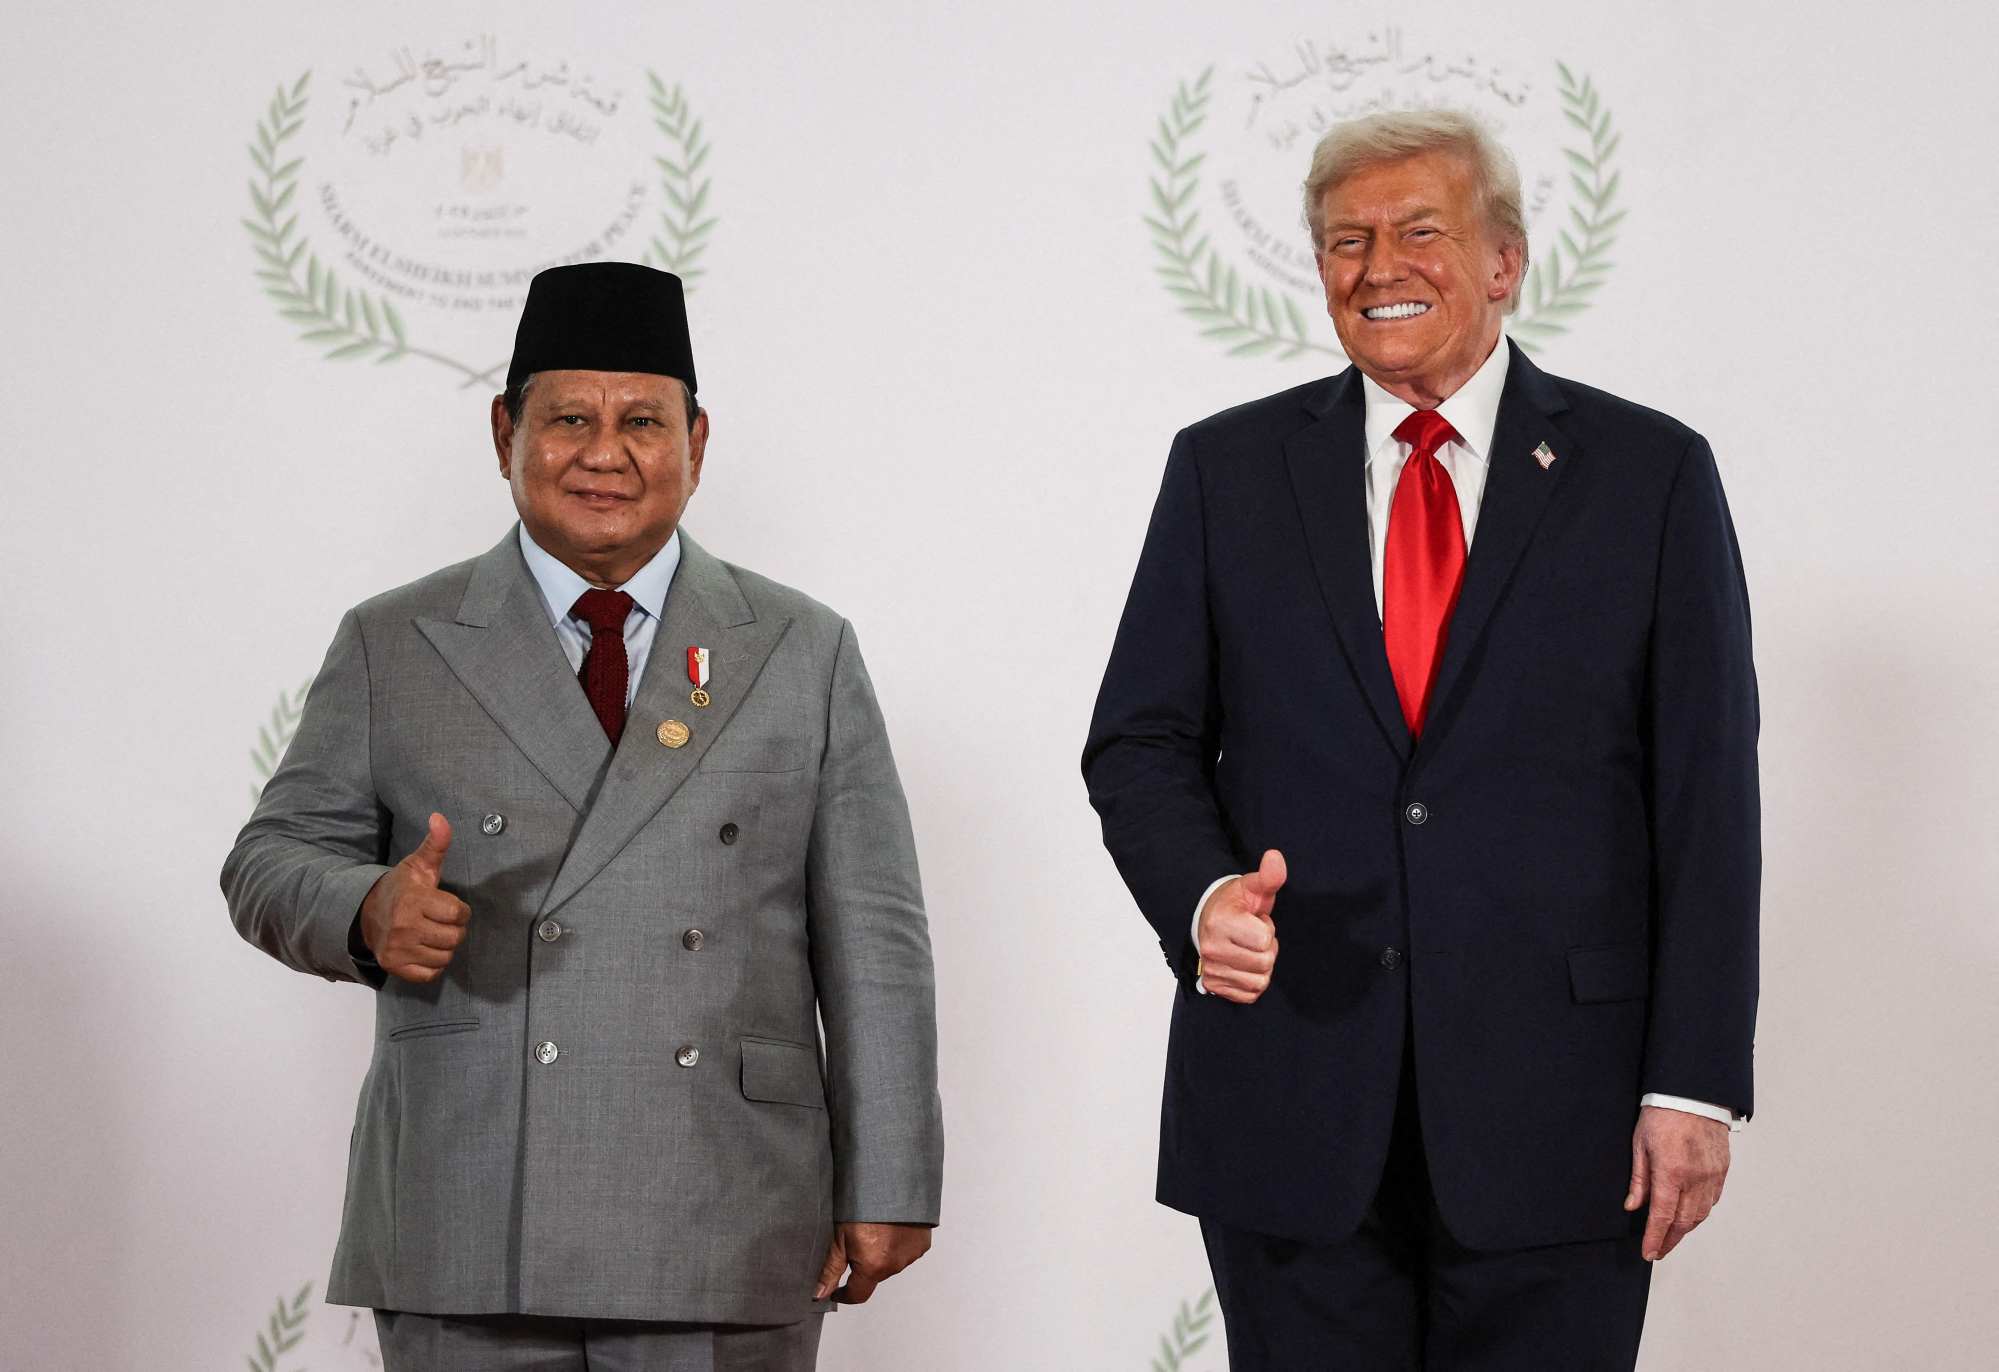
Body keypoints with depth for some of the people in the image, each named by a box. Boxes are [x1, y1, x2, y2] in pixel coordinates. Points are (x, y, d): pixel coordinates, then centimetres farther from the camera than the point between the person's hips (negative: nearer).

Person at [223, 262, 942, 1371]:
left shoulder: (803, 652, 10)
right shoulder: (392, 648, 9)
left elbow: (872, 939, 7)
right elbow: (275, 859, 8)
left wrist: (888, 1188, 1)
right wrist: (369, 913, -15)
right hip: (470, 1236, 0)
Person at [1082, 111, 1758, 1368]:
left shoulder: (1651, 474, 2)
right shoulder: (1228, 468, 8)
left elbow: (1707, 798, 0)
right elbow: (1141, 740, 8)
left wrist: (1694, 1083, -6)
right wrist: (1202, 896, -14)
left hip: (1553, 1097, -1)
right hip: (1287, 1101, 1)